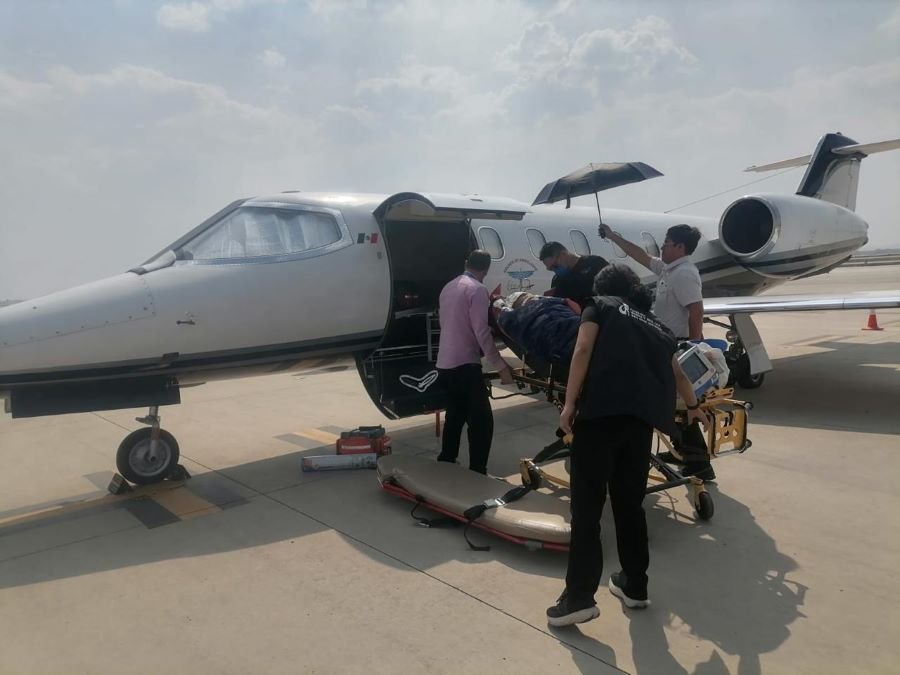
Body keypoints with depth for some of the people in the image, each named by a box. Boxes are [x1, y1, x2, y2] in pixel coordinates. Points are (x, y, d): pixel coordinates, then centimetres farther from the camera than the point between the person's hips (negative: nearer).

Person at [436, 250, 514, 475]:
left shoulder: (448, 287, 13)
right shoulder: (477, 289, -11)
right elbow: (482, 332, -17)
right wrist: (500, 366, -14)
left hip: (445, 363, 9)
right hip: (465, 364, -9)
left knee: (455, 416, 21)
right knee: (482, 420, -3)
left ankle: (444, 466, 30)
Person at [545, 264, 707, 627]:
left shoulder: (599, 307, 18)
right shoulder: (655, 326, 31)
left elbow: (583, 350, -1)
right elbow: (678, 375, 44)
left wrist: (570, 403, -5)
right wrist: (693, 408, 63)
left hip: (602, 408, -5)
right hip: (643, 415, 5)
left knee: (587, 503, -2)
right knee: (629, 502, 18)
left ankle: (579, 597, -2)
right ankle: (634, 584, 28)